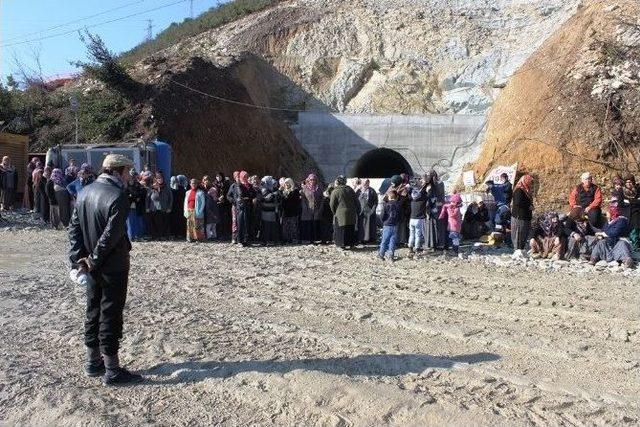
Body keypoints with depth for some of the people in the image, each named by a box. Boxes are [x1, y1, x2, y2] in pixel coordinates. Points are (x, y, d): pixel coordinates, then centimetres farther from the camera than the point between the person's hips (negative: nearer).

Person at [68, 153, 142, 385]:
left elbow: (74, 227, 5)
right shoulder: (118, 196, -19)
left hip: (93, 267, 8)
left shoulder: (85, 192, 6)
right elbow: (111, 234, -23)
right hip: (113, 266, -8)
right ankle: (112, 370, 9)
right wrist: (94, 259, -12)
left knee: (94, 310, 17)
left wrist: (77, 258, 1)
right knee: (111, 314, 0)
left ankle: (93, 361, 30)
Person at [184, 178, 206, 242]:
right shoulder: (188, 192, 15)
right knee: (189, 225, 4)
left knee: (197, 225, -7)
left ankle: (199, 238, -3)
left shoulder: (200, 192, -1)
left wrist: (200, 211, -13)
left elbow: (203, 202, -5)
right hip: (189, 211, 5)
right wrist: (185, 211, 6)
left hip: (196, 211, -5)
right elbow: (185, 202, 16)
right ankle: (191, 238, 10)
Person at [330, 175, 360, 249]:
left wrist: (334, 212, 11)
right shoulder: (350, 189, 7)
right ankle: (351, 243, 18)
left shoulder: (335, 191, -6)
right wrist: (358, 212, 15)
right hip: (352, 213, 4)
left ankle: (342, 245, 3)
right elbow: (356, 201, 9)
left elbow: (332, 204, -4)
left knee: (341, 229, 3)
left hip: (341, 214, -4)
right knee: (351, 229, 13)